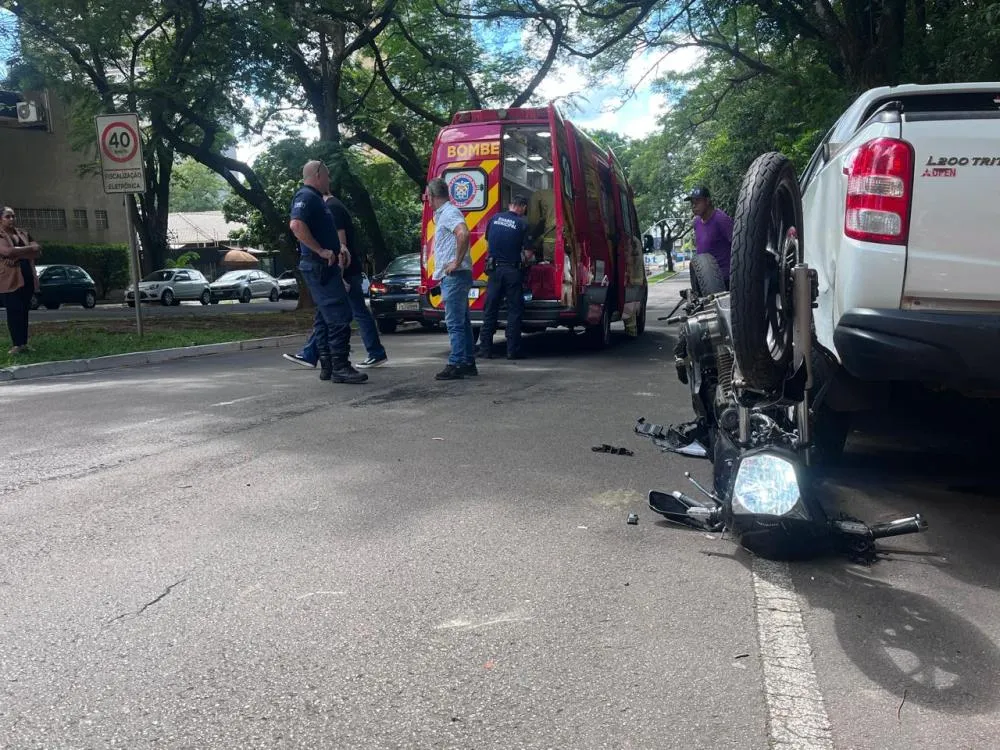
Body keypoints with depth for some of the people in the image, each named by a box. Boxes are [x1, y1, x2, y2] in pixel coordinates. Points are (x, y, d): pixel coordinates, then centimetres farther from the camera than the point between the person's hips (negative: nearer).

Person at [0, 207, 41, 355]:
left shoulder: (24, 234, 16)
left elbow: (37, 251, 2)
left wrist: (17, 256, -11)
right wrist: (29, 249, -10)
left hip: (27, 277, 5)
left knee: (24, 311, 5)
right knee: (14, 312, -7)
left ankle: (24, 343, 8)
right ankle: (17, 344, -8)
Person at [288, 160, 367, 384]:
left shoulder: (315, 198, 21)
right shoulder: (306, 196, -11)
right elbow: (296, 225, -28)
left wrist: (339, 247, 14)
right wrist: (321, 251, -23)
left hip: (324, 266, 11)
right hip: (318, 265, -11)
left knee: (325, 316, 11)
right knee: (339, 315, -13)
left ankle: (327, 366, 15)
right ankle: (340, 367, -13)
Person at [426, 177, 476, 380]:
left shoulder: (449, 213, -12)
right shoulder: (442, 214, 19)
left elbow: (463, 233, -30)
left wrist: (457, 262, -25)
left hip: (454, 276, -10)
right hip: (451, 277, 10)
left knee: (455, 322, -9)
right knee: (462, 321, 12)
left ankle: (456, 365, -8)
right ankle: (468, 363, 18)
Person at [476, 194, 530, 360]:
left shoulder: (495, 218, 6)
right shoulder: (522, 224, -6)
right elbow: (527, 252, -8)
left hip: (495, 269, 4)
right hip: (513, 270, -3)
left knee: (490, 309, 8)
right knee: (514, 310, 3)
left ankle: (485, 348, 9)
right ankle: (513, 350, 2)